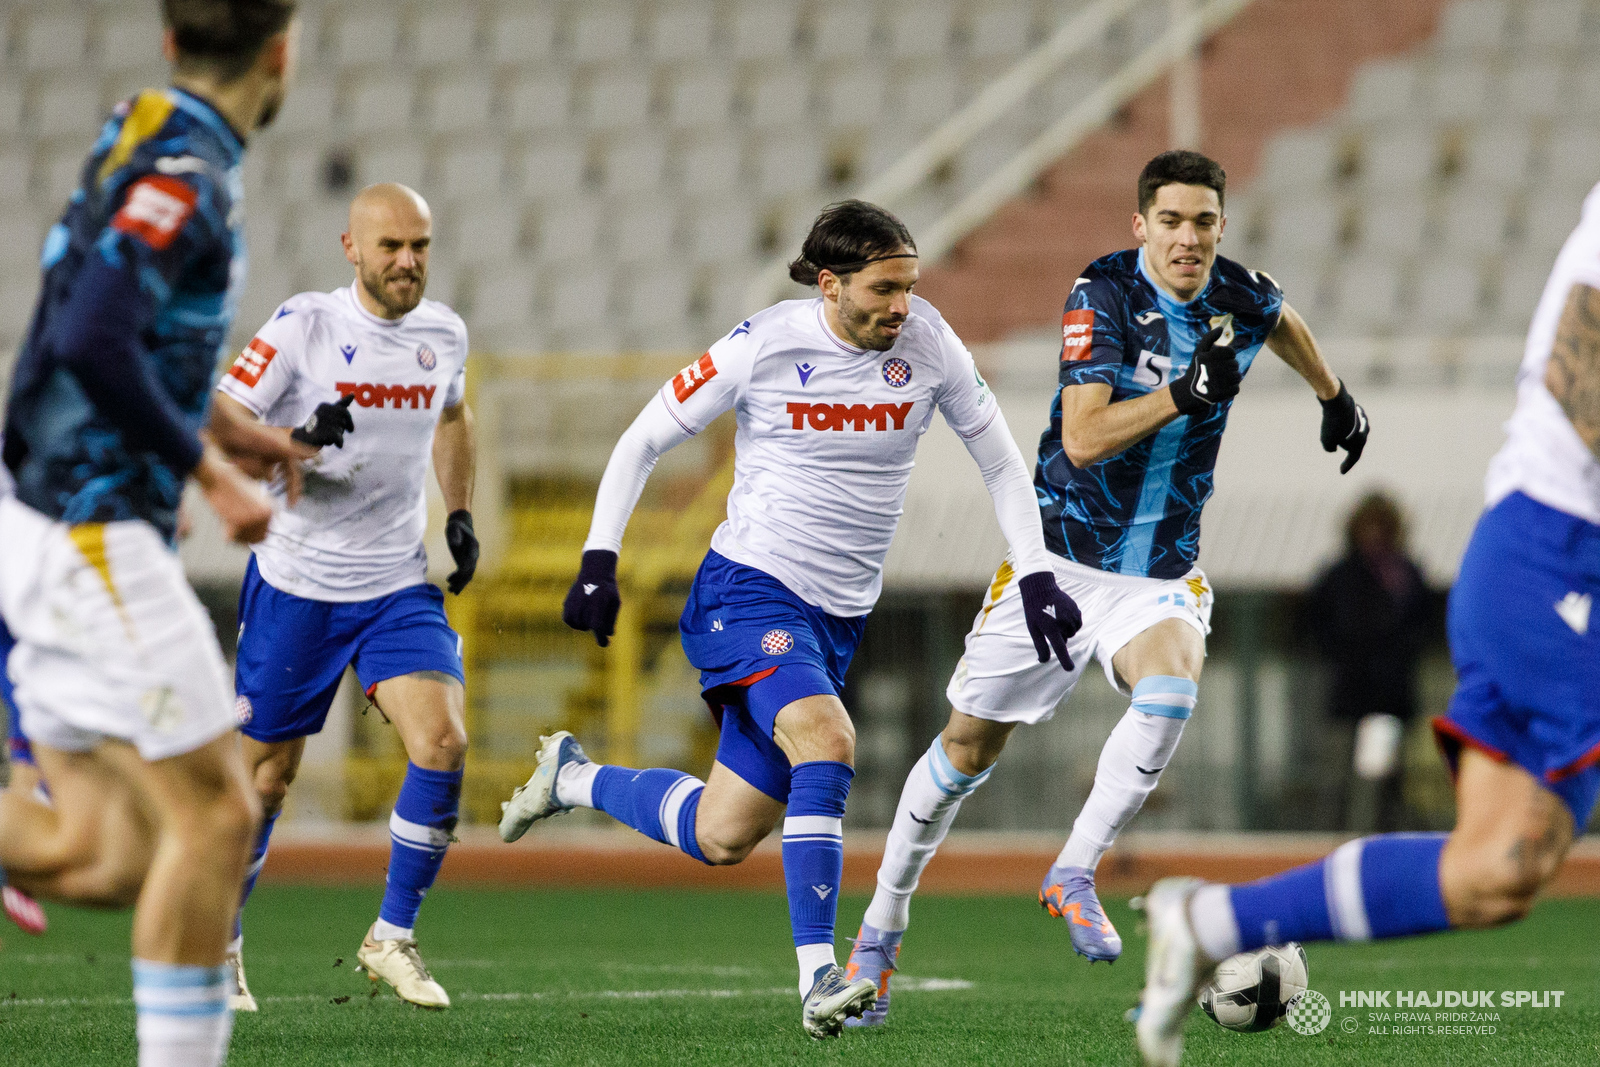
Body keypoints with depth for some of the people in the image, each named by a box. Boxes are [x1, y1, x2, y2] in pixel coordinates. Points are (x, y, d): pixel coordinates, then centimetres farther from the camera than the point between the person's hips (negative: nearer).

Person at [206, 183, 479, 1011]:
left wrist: (460, 513, 15)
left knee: (442, 743, -16)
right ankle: (219, 941, 26)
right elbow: (218, 421, -14)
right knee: (266, 771, 5)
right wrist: (298, 440, -31)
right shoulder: (302, 327, -11)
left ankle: (392, 937, -1)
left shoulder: (443, 334, 3)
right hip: (296, 584, -3)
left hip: (399, 586, 3)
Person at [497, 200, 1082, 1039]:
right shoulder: (764, 344, -12)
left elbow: (999, 461, 8)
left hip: (836, 619, 5)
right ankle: (817, 976, -32)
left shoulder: (926, 341, -4)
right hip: (746, 591, -5)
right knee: (827, 740, -32)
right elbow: (643, 441, -1)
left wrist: (1036, 576, -2)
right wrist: (599, 559, -9)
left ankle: (571, 778, 32)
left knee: (722, 836, 4)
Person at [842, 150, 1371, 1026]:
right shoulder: (1103, 296, -17)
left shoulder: (1243, 299, -4)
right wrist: (1183, 395, -36)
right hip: (1061, 557, -2)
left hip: (1161, 574, 2)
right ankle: (881, 927, 24)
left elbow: (1282, 324, 24)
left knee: (1170, 689, -31)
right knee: (971, 745, 6)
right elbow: (1083, 438, -27)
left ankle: (1073, 874, -18)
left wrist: (1334, 397, 36)